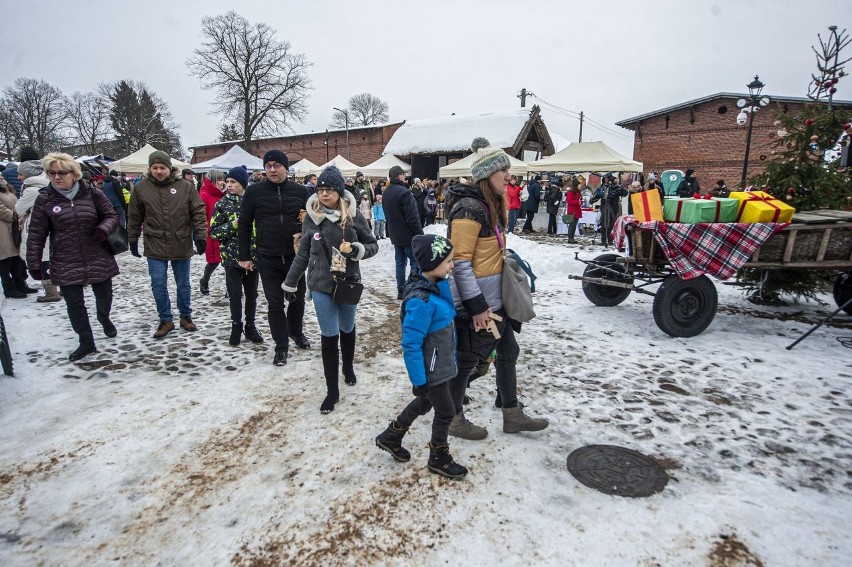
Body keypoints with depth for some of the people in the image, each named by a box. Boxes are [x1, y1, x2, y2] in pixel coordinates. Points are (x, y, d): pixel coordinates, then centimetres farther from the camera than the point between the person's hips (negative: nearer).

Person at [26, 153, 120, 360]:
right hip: (65, 265, 0)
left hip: (98, 259, 0)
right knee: (74, 304, 4)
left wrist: (103, 229, -19)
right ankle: (86, 343, 21)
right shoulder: (44, 200, -4)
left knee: (104, 296, 14)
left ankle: (104, 318, 48)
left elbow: (112, 216, 4)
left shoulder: (92, 194, -5)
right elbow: (36, 235, -1)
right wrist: (34, 264, -2)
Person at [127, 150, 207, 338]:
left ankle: (186, 316, 29)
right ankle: (166, 320, 18)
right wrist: (132, 240, 8)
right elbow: (134, 217, 7)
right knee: (158, 285, 2)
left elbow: (198, 213, -3)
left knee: (183, 284, 12)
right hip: (155, 246, 1)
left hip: (181, 245, 0)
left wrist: (200, 236, -10)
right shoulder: (141, 188, -1)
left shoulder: (185, 186, -4)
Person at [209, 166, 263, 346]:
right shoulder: (222, 204, 0)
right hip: (231, 256, -1)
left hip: (252, 255, 1)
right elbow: (214, 231, -3)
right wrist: (232, 225, -18)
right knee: (235, 294, 5)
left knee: (252, 294, 10)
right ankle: (236, 326, 23)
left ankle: (250, 326, 25)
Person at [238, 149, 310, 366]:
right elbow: (244, 225, 3)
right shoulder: (254, 192, -2)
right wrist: (244, 256, 1)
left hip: (295, 256, 1)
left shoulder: (300, 191, 0)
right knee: (275, 303, 5)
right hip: (267, 258, -1)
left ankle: (296, 331, 40)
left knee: (298, 297, 14)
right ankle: (281, 346, 18)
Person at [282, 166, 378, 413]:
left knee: (347, 329, 18)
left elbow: (373, 245, 0)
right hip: (320, 285, 0)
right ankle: (332, 390, 12)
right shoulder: (311, 217, -3)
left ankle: (348, 367, 46)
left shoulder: (354, 216, -7)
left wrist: (358, 250, -21)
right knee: (329, 335, 1)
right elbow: (303, 254, 6)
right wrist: (290, 283, 11)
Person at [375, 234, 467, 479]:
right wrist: (418, 381, -20)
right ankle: (439, 459, 34)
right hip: (431, 371, -9)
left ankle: (390, 437, 45)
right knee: (446, 412, 10)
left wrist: (452, 358, 20)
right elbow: (411, 345, -27)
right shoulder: (421, 301, -31)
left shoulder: (439, 285, -3)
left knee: (424, 403, 25)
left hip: (442, 364, 9)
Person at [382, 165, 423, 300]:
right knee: (416, 263, 0)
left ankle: (401, 291, 16)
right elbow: (412, 217, -21)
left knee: (400, 262, 12)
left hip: (395, 234, 8)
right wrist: (420, 233, -14)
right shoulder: (404, 192, -19)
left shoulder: (385, 193, 9)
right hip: (408, 234, -8)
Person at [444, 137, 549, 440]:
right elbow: (460, 263, -23)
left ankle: (512, 415, 32)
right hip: (475, 304, -10)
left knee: (508, 352, 17)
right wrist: (476, 306, -22)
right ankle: (453, 419, 25)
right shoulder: (469, 209, -20)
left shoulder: (492, 205, 11)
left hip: (495, 300, 10)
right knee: (466, 360, 5)